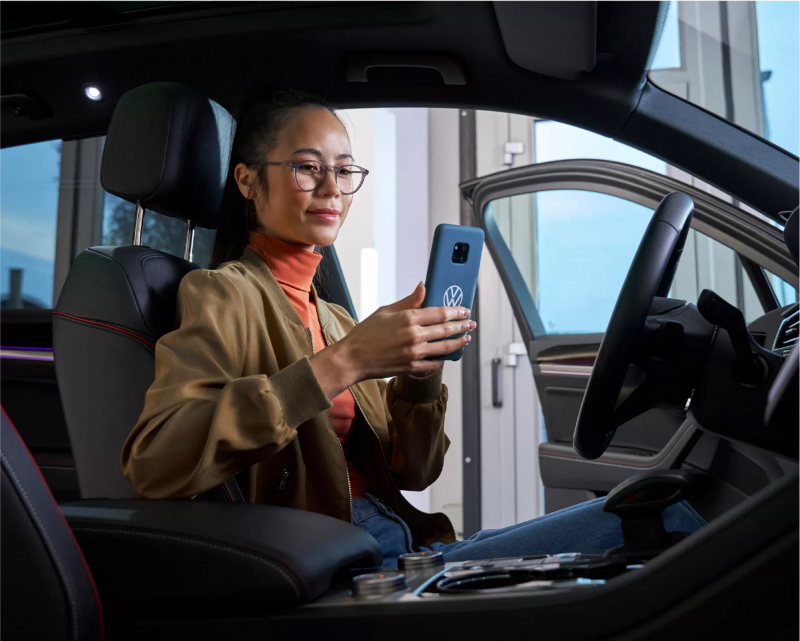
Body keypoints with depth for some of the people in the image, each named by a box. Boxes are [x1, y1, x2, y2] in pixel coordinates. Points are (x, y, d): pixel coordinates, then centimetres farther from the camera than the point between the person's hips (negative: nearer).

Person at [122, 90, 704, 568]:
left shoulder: (333, 317, 20)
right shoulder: (223, 294, -3)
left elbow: (414, 473, 15)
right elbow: (154, 461, -23)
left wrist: (421, 368, -5)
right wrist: (341, 365, -26)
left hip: (405, 549, 7)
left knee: (664, 519, -10)